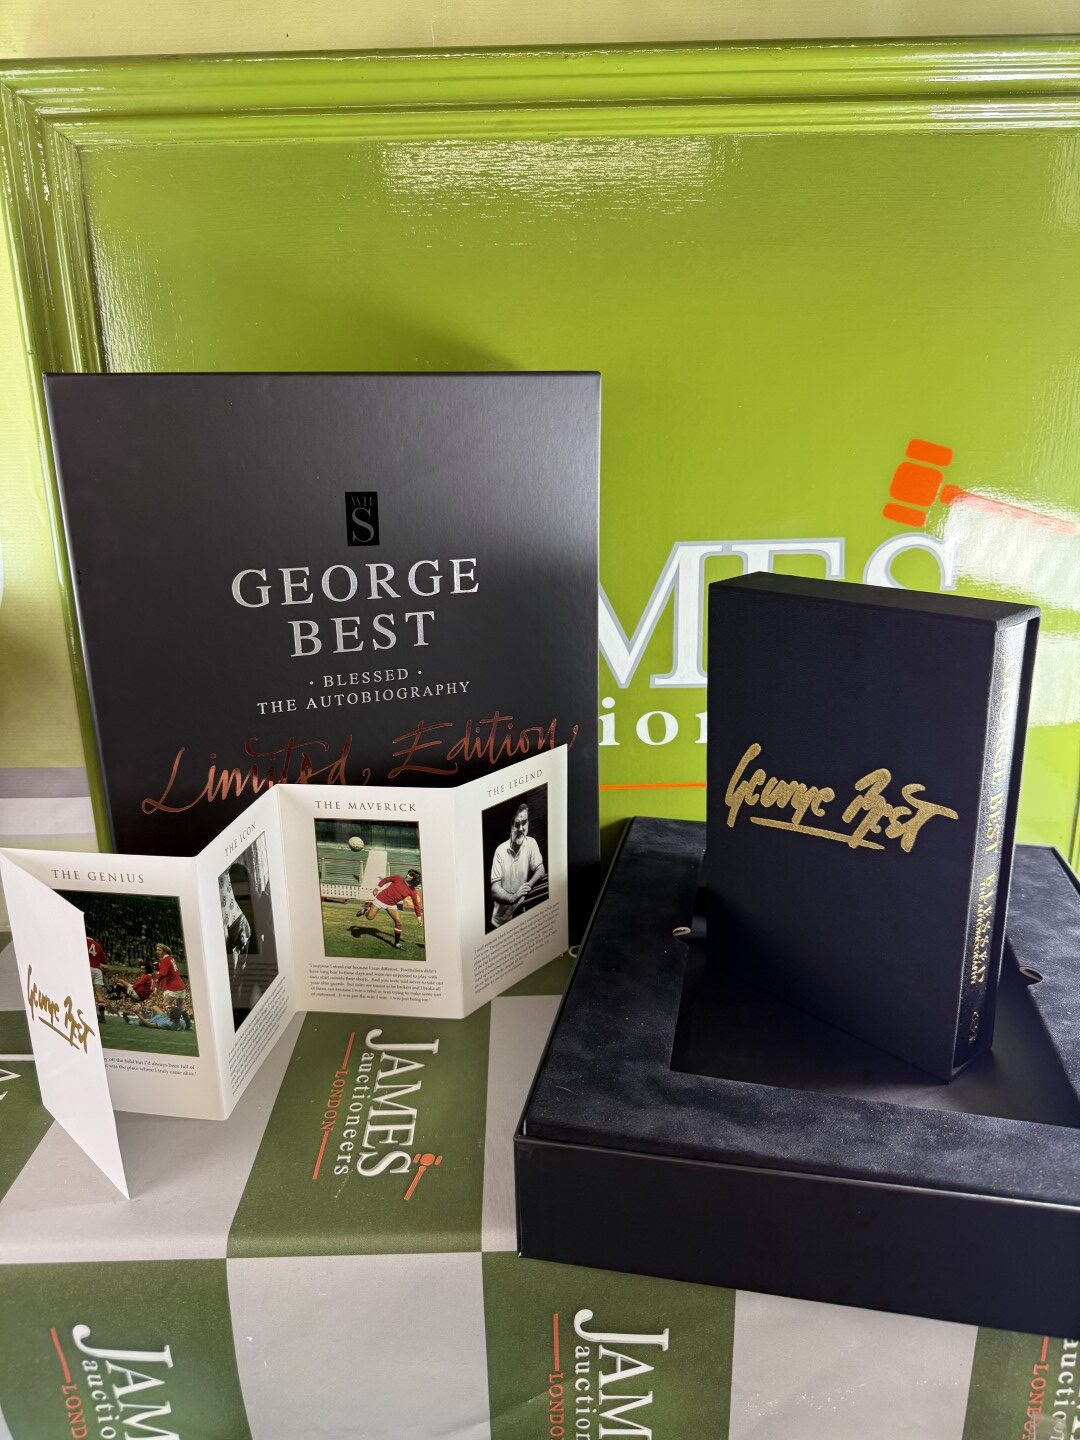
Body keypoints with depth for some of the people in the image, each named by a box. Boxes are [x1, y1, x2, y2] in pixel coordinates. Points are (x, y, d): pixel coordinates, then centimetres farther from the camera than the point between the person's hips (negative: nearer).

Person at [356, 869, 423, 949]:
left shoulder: (412, 891, -12)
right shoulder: (398, 878, -14)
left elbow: (416, 904, -2)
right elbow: (385, 879, 1)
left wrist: (419, 916, -1)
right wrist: (377, 888, -1)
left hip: (391, 905, 2)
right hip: (381, 898, -2)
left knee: (398, 922, -8)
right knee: (369, 917, -8)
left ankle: (397, 943, 7)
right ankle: (365, 909, 28)